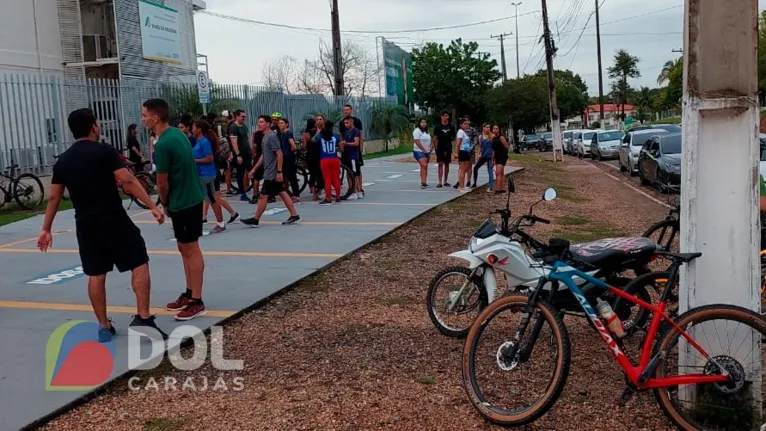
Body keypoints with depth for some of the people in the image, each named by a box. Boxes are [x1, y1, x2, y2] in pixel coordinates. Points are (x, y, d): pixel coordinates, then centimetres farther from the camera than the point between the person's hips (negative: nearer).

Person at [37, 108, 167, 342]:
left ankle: (104, 327, 18)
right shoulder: (104, 151, -8)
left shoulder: (62, 160, 8)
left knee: (96, 274, 12)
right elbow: (127, 181, -17)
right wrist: (153, 206, -16)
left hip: (85, 224, 6)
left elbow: (54, 197, 11)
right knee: (139, 264, 3)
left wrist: (46, 229, 20)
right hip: (114, 220, -5)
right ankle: (143, 318, -4)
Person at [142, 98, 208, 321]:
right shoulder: (176, 133, 8)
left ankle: (197, 302, 5)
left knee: (191, 250, -3)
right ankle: (189, 294, 27)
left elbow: (162, 183, -14)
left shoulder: (163, 144, -20)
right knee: (184, 249, 16)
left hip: (183, 203, -9)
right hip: (189, 198, 9)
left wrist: (164, 204, 3)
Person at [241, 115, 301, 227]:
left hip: (271, 173, -9)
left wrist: (279, 172, -22)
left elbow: (279, 154, -19)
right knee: (282, 193, 9)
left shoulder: (272, 136, -15)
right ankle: (294, 215, 12)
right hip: (269, 172, 9)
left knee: (263, 196, -2)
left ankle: (255, 220, 5)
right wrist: (254, 169, 21)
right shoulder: (265, 137, 14)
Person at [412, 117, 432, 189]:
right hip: (419, 151, -8)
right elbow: (417, 142, -18)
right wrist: (424, 150, -16)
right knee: (423, 165, -20)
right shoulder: (417, 131, -10)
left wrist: (429, 150, 7)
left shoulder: (426, 131, 16)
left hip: (427, 152, 8)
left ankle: (424, 182, 13)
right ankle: (423, 182, -25)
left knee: (425, 167, 9)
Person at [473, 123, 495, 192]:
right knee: (475, 168, 6)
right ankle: (475, 183, 20)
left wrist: (493, 158, -12)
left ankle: (491, 187, 1)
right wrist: (480, 154, 1)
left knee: (490, 171, -3)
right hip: (483, 155, 5)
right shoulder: (480, 137, 8)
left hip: (490, 156, -5)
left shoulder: (491, 136, -6)